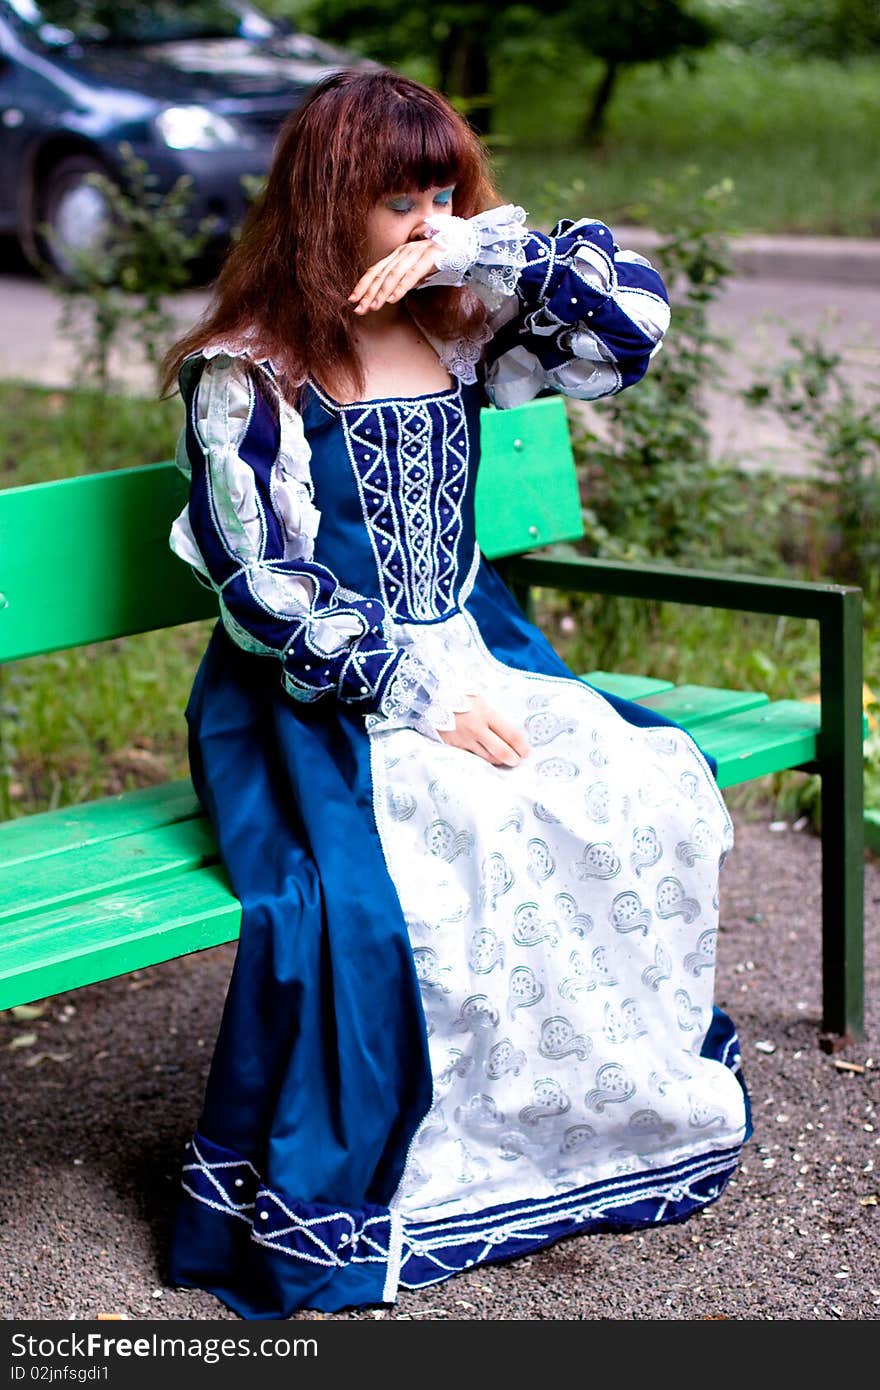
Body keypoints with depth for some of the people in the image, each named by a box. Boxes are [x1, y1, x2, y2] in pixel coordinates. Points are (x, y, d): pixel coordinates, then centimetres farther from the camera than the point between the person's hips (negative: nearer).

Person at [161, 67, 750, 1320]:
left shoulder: (459, 335, 8)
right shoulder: (246, 379, -8)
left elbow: (633, 317, 3)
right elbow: (267, 593, -13)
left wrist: (477, 250, -8)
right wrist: (418, 700, -19)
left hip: (474, 660, 6)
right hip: (317, 697, -5)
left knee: (653, 797, -19)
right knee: (414, 866, -34)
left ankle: (628, 1115, -5)